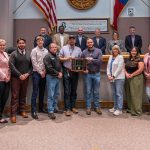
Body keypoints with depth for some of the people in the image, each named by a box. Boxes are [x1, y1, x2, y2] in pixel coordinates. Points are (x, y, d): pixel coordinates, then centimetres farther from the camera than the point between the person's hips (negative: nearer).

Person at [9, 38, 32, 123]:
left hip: (26, 77, 3)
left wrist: (27, 73, -9)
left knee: (23, 95, 11)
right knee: (15, 96, -1)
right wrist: (19, 75, -15)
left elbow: (31, 65, 6)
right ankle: (13, 114, 3)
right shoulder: (14, 54, -1)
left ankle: (22, 110, 23)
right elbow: (12, 66, -9)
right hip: (16, 78, -3)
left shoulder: (29, 54, 8)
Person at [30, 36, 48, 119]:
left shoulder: (46, 51, 10)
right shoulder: (34, 51, -3)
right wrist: (40, 72, -10)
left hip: (44, 73, 5)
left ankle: (41, 107, 23)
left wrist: (44, 71, -5)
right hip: (36, 73, -5)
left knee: (42, 91, 12)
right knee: (35, 92, -7)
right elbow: (34, 63, -8)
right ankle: (33, 111, -5)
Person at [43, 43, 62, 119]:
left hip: (58, 77, 8)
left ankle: (55, 108, 27)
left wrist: (60, 72, 2)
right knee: (51, 95, -6)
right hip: (51, 77, -8)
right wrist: (57, 73, -12)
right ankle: (50, 111, -1)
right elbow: (49, 68, -17)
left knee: (56, 94, 14)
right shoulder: (47, 57, -9)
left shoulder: (57, 56, 17)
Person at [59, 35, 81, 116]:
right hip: (66, 71, -2)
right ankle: (67, 109, 4)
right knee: (67, 91, -2)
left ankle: (73, 107, 21)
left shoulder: (78, 49, 10)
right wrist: (67, 58, -12)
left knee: (74, 90, 9)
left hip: (75, 72, 2)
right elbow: (60, 58, 3)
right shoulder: (63, 48, 5)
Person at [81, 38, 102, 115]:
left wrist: (91, 59, -13)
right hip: (87, 74, 0)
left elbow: (100, 61, -10)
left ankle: (97, 107, 19)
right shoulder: (84, 52, 4)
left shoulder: (98, 51, 1)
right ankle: (88, 107, 15)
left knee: (96, 92, 8)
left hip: (96, 74, 0)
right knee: (88, 91, 5)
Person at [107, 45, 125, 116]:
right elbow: (108, 66, 11)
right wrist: (108, 75, -4)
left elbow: (119, 68, -12)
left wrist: (114, 76, -13)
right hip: (112, 78, 7)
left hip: (119, 78, -6)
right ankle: (115, 107, 22)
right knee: (114, 93, 12)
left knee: (119, 93, -6)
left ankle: (119, 109, -2)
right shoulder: (110, 57, 14)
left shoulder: (120, 57, -5)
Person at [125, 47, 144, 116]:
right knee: (129, 94, 9)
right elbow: (124, 68, 13)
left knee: (135, 95, -6)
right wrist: (126, 74, -7)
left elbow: (141, 69, -15)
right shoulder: (128, 60, 15)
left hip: (136, 78, -6)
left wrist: (132, 75, -14)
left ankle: (137, 110, 0)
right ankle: (130, 108, 20)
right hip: (128, 79, 6)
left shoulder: (139, 60, -4)